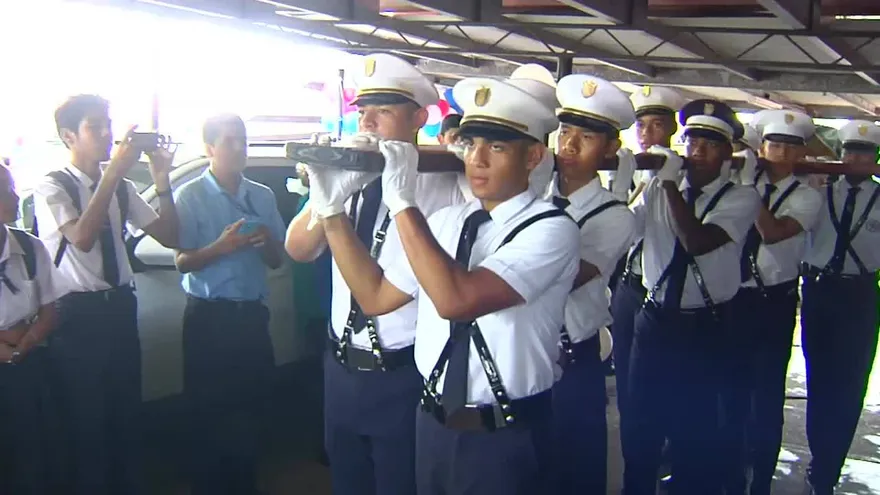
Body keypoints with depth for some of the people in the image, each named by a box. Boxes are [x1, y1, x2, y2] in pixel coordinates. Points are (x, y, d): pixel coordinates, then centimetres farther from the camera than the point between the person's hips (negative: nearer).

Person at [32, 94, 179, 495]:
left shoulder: (122, 188, 6)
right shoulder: (52, 186, -9)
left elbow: (170, 238, 4)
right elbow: (82, 238, -27)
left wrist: (162, 182, -9)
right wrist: (113, 172, -28)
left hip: (121, 309, 6)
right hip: (78, 316, -5)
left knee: (127, 415, 17)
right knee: (86, 422, 7)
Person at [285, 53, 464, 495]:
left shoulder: (443, 186, -14)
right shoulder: (348, 174, 2)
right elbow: (298, 250, -6)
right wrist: (325, 198, -23)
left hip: (405, 376, -5)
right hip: (340, 367, 5)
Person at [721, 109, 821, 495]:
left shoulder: (807, 197, -2)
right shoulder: (741, 185, 6)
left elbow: (772, 232, -21)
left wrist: (749, 186, -19)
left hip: (775, 302, -2)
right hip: (735, 297, 3)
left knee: (768, 393, 4)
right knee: (733, 389, 12)